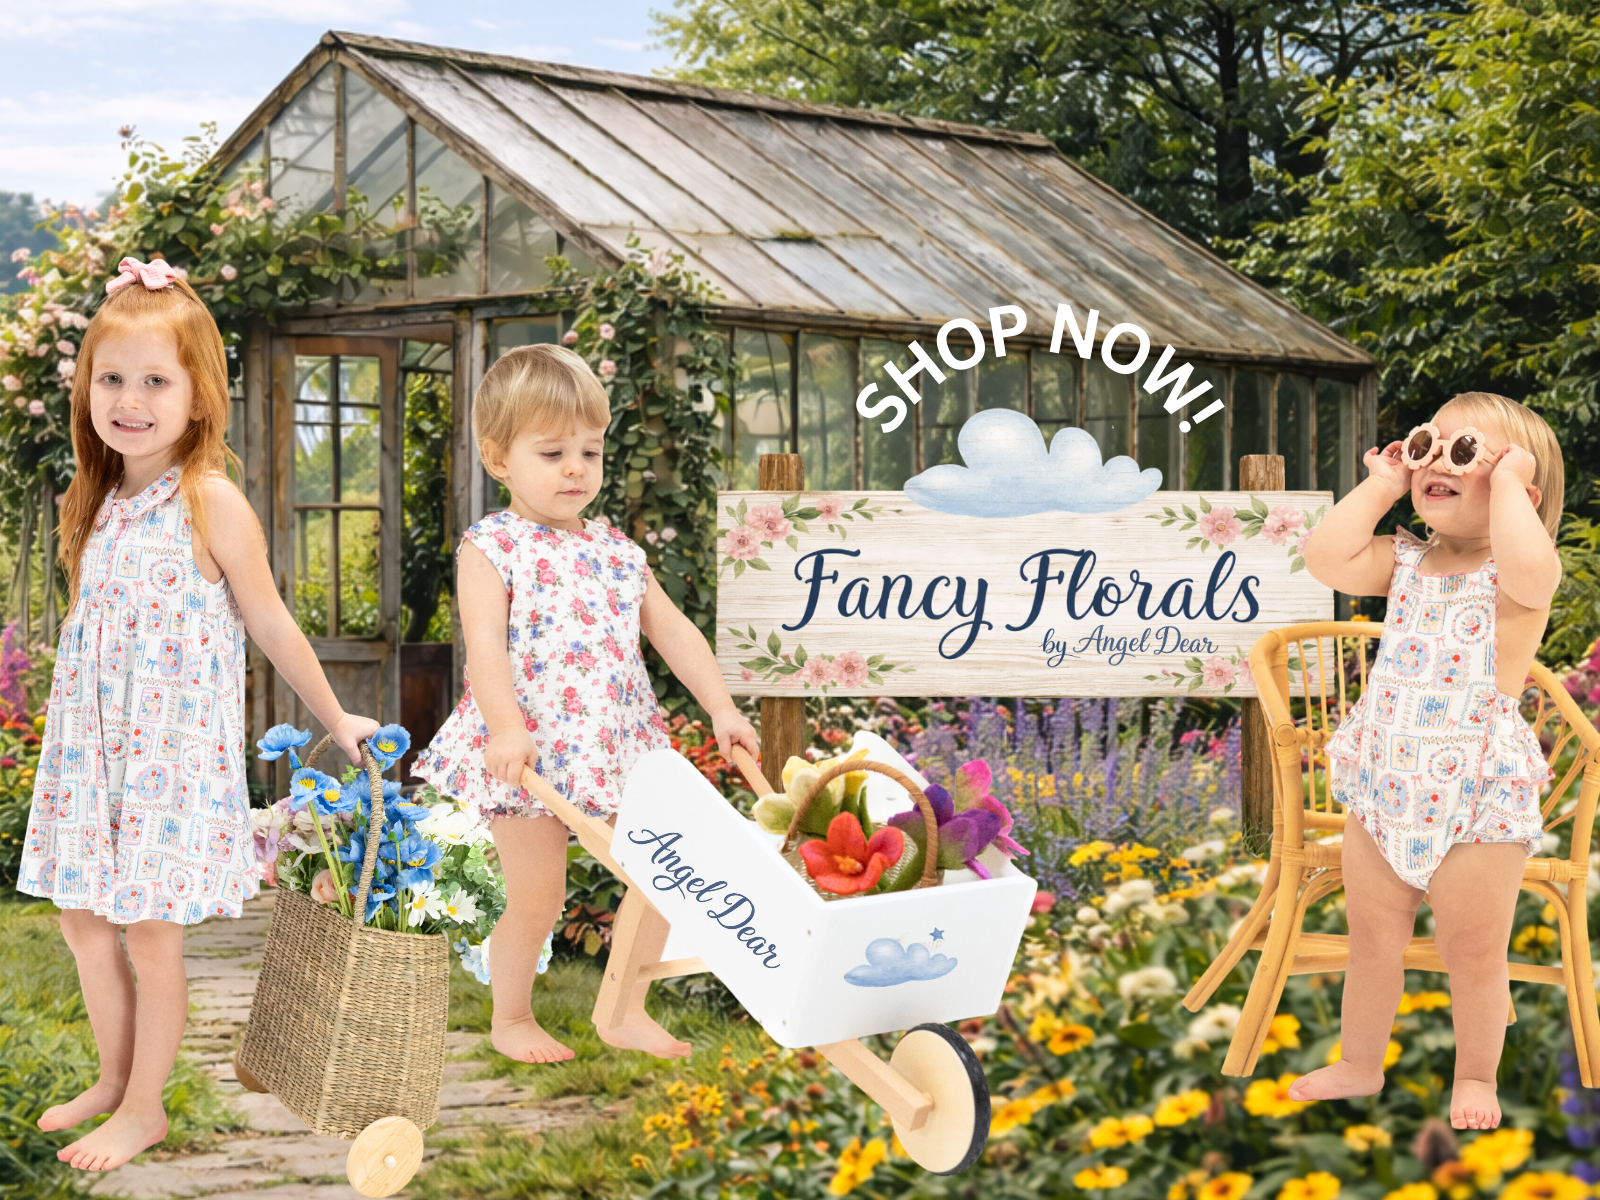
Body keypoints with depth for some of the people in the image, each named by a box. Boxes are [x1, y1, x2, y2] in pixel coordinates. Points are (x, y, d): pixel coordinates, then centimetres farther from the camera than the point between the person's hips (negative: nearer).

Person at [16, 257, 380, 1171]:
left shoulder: (211, 503, -13)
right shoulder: (98, 503, 7)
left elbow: (271, 624, -5)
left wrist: (335, 720, 2)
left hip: (174, 751, -6)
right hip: (93, 746, 6)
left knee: (152, 932, 1)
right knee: (83, 916, 12)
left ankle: (144, 1108, 16)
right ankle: (115, 1079, 30)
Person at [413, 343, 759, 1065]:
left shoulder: (614, 551, 12)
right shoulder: (489, 549, -6)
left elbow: (672, 630, 13)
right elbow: (484, 645, -18)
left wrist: (721, 708, 4)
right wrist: (506, 728, -32)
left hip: (617, 744, 6)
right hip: (526, 752, -6)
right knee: (536, 899, 0)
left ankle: (625, 1012, 22)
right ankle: (510, 1020, 24)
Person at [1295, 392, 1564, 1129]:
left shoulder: (1518, 569, -9)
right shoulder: (1405, 563, 6)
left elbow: (1529, 570, -34)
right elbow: (1327, 559, -8)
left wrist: (1509, 481, -23)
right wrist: (1380, 486, -3)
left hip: (1478, 797, -5)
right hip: (1384, 789, 5)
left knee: (1474, 954, 7)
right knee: (1371, 942, 16)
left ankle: (1475, 1077, 26)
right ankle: (1359, 1063, 33)